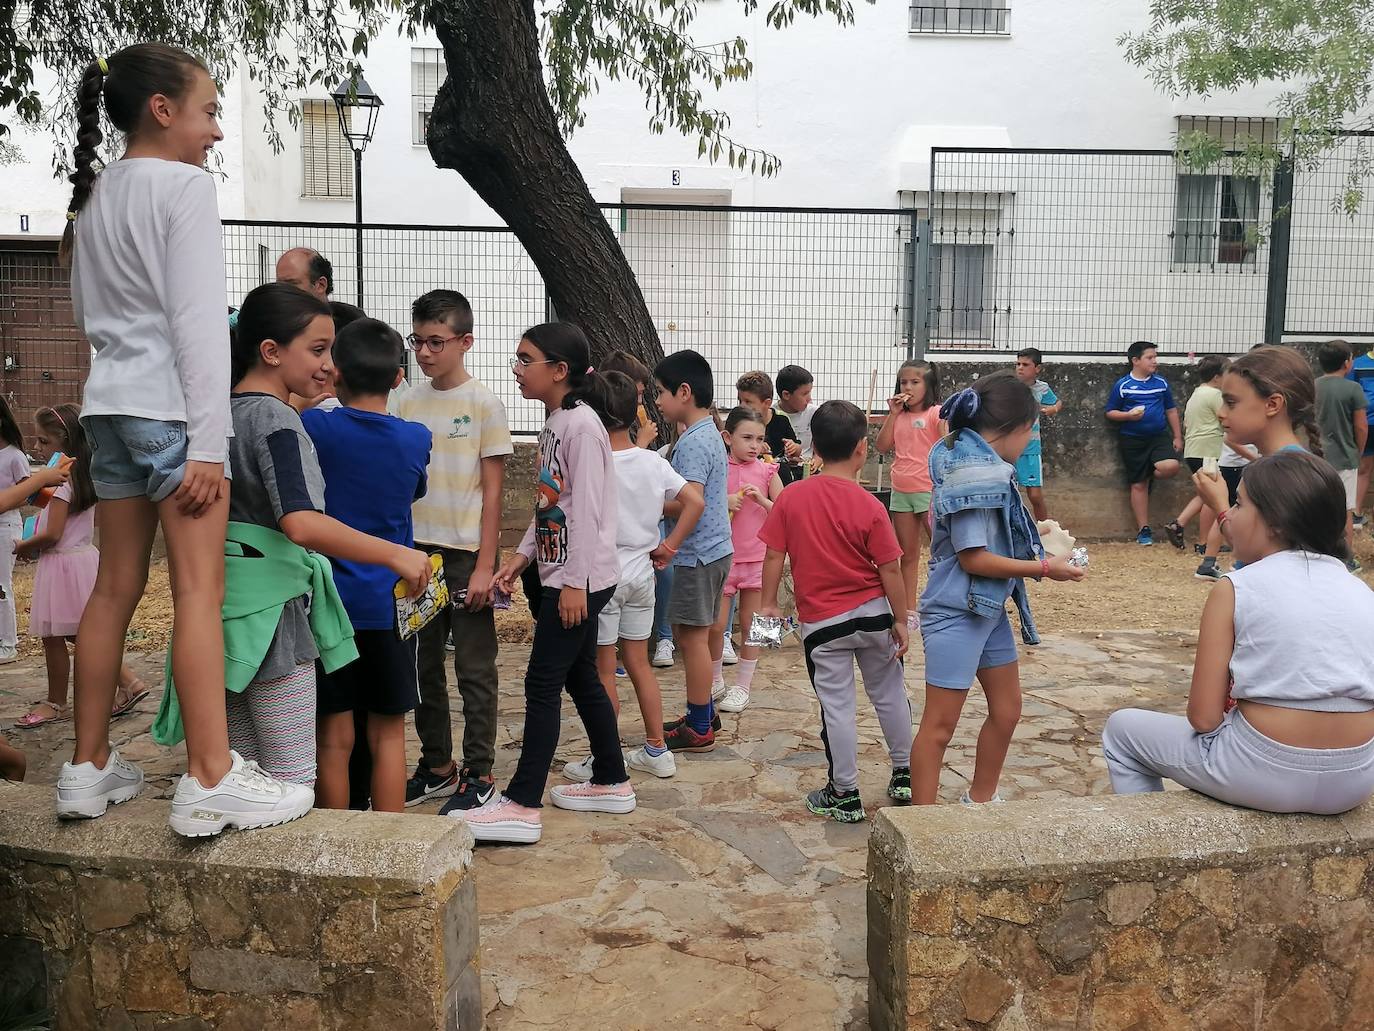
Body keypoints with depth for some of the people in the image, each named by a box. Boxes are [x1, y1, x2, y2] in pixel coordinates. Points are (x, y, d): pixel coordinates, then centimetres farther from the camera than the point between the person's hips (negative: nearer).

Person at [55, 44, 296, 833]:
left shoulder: (93, 196, 18)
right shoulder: (186, 185, -6)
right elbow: (198, 319, -14)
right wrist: (209, 442, -16)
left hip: (111, 404, 8)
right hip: (172, 405, -8)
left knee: (117, 587, 11)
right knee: (199, 590, -9)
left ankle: (90, 767, 18)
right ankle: (211, 779, -8)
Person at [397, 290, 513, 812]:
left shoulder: (483, 403, -6)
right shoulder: (409, 402, 7)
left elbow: (492, 491, -7)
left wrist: (485, 565, -11)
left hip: (466, 553, -5)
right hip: (416, 549, 5)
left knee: (474, 669, 3)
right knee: (423, 664, 13)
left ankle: (478, 774, 15)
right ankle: (437, 766, 27)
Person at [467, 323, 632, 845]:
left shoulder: (582, 423, -16)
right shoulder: (554, 424, 13)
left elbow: (586, 509, -20)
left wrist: (575, 582, -21)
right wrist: (521, 555, 10)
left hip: (580, 577, -10)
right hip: (562, 575, 10)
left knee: (543, 684, -6)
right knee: (580, 679, 15)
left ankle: (521, 805, 1)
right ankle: (611, 783, 28)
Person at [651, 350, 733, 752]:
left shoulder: (692, 442, -18)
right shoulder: (710, 433, 12)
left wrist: (670, 546, -24)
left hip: (698, 553, -10)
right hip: (716, 549, 10)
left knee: (692, 637, 0)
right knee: (690, 635, 18)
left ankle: (699, 729, 10)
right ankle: (704, 712, 29)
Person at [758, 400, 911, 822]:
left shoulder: (790, 497, -8)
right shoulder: (869, 506, -12)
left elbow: (774, 555, -5)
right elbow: (890, 570, -9)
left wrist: (769, 604, 7)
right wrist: (900, 620, 1)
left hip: (822, 621, 0)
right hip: (873, 613, 0)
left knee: (836, 705, 8)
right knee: (889, 694, 18)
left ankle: (845, 795, 17)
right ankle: (904, 776, 33)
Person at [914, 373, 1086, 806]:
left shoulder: (981, 463, 8)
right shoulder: (973, 472, -22)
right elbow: (973, 557, -23)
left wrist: (1037, 540, 13)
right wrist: (1043, 568, -16)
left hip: (988, 606, 10)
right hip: (957, 611, -10)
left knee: (1006, 710, 20)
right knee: (940, 723, -1)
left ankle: (981, 799, 37)